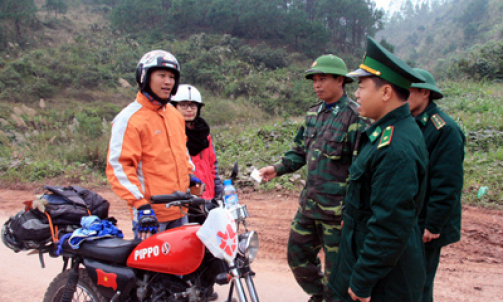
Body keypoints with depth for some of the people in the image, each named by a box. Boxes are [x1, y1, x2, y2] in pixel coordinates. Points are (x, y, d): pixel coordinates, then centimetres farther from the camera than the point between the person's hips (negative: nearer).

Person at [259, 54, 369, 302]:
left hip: (338, 209, -8)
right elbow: (301, 151, 17)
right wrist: (278, 168, 1)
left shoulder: (355, 117, -15)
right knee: (297, 255, 19)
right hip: (309, 204, 8)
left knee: (336, 267, 7)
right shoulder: (313, 114, 9)